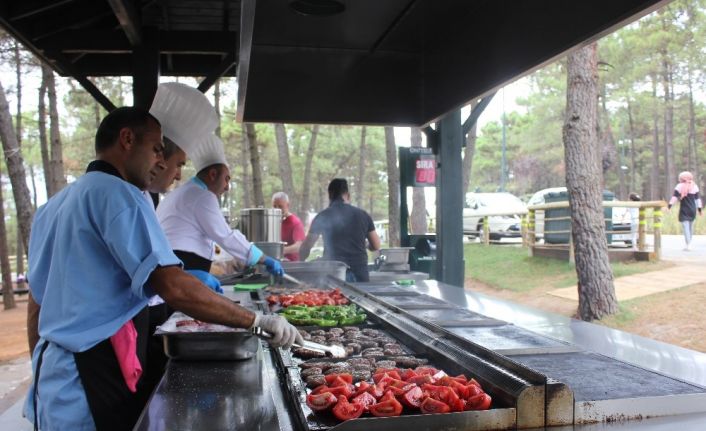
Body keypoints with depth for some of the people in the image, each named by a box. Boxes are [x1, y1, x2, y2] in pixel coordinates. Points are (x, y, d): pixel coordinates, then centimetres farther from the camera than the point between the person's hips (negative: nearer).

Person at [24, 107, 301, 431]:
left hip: (50, 370, 10)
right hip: (94, 382, -9)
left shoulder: (53, 206, 14)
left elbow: (38, 301, 18)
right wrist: (258, 321, -20)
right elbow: (174, 289, -26)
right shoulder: (117, 193, -15)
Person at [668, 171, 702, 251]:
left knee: (685, 227, -6)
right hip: (693, 210, 4)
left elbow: (674, 197, -13)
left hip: (684, 210, -4)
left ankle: (688, 244, -13)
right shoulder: (694, 186, 6)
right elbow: (697, 199, 9)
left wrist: (669, 205, -14)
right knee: (691, 226, 16)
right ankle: (689, 244, 25)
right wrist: (699, 208, 16)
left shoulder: (679, 186, -6)